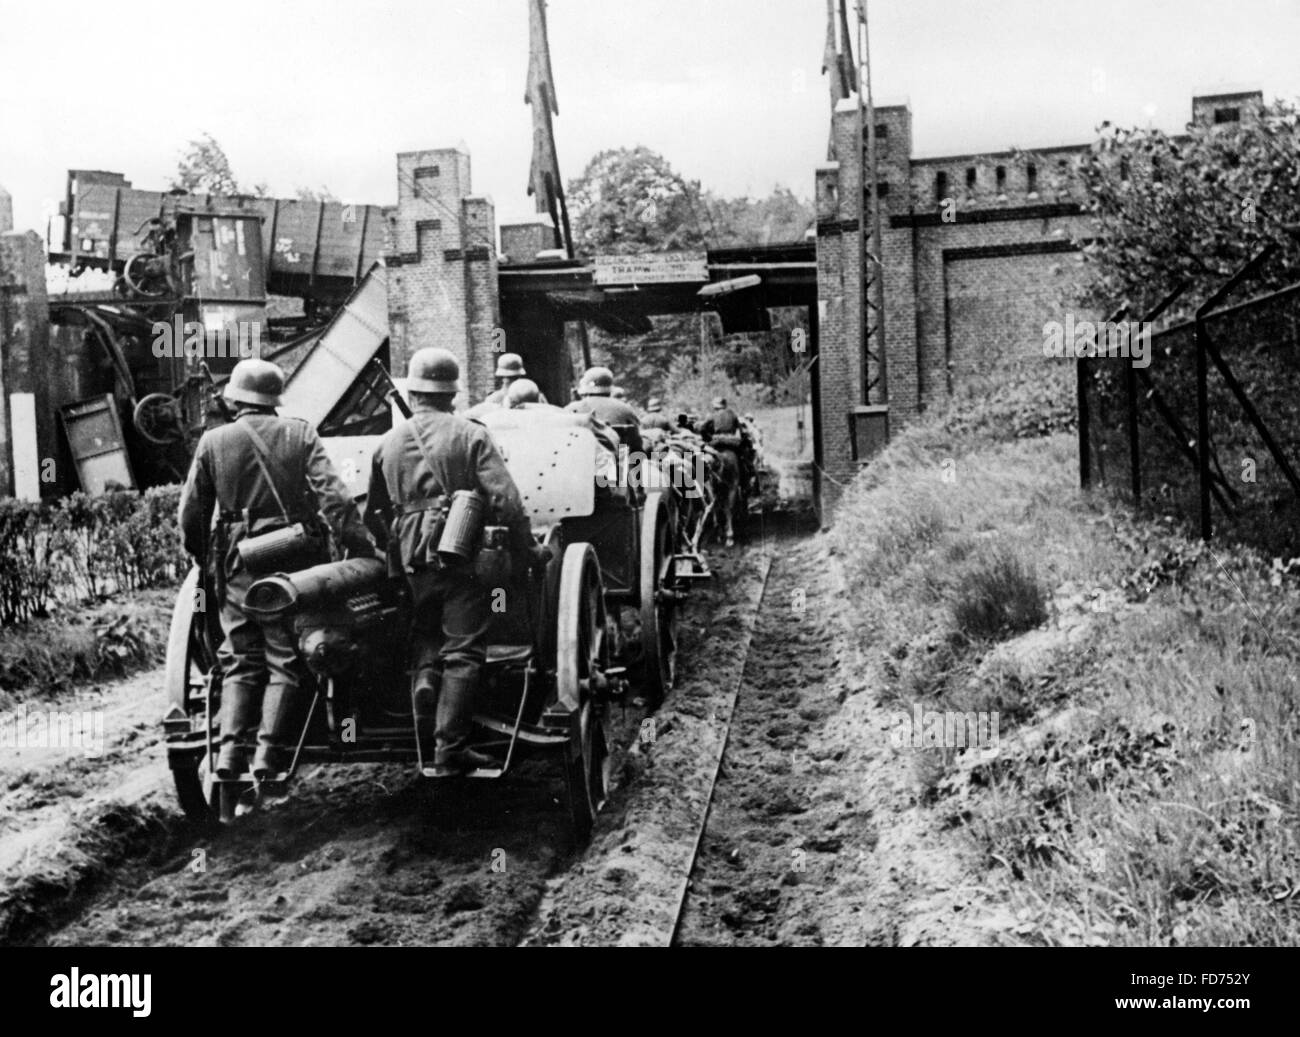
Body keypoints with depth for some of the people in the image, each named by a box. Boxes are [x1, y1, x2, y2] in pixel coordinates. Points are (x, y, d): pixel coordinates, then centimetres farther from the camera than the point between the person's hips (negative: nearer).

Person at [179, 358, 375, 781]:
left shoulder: (213, 442, 4)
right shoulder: (300, 434, 0)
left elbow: (191, 516, 6)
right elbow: (334, 498, -9)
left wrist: (205, 561, 20)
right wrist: (365, 549, -7)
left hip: (237, 566, 2)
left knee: (240, 662, 12)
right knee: (285, 661, 6)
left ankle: (231, 748, 2)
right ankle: (270, 750, -2)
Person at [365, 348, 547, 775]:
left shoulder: (388, 443, 10)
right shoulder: (471, 435, -3)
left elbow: (373, 513, 15)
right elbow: (505, 500, -11)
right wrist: (527, 551, -2)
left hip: (412, 563, 4)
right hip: (463, 559, -4)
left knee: (425, 650, 20)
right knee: (462, 652, 0)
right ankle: (451, 748, -2)